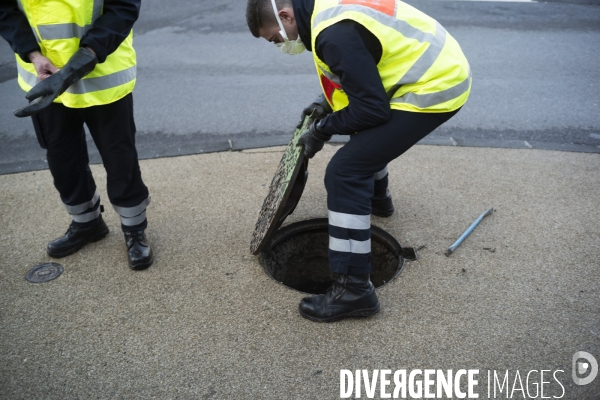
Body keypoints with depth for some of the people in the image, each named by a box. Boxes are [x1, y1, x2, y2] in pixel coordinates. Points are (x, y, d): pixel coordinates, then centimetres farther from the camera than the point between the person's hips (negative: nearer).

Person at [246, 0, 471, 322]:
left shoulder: (334, 34, -23)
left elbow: (371, 109, -21)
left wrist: (323, 129, -7)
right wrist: (327, 103, 14)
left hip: (434, 87, -10)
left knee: (345, 172, -16)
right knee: (368, 133, 32)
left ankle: (354, 289, -10)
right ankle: (377, 198, 55)